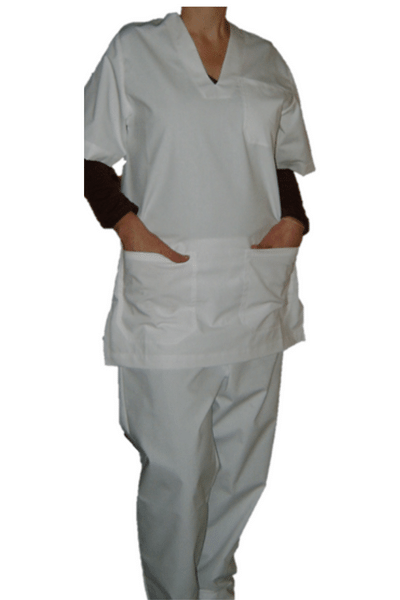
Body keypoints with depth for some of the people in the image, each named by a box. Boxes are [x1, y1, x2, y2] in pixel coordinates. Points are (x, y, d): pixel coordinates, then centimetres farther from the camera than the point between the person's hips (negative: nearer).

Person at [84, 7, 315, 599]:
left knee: (244, 457, 11)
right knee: (175, 467, -1)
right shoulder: (133, 50, 5)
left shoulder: (267, 60, 14)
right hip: (169, 290, -4)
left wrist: (293, 222, 1)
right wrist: (129, 227, -11)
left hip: (257, 291, 4)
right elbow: (93, 156, 4)